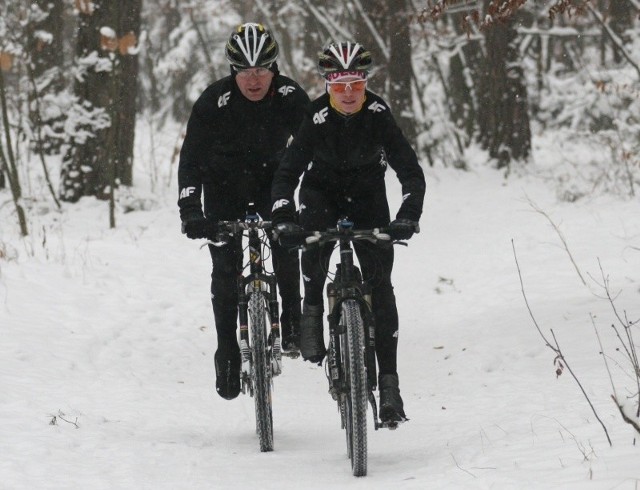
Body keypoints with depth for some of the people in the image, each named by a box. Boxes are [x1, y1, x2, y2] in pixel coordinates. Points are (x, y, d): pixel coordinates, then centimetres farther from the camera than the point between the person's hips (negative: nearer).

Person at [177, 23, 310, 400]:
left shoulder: (292, 97, -23)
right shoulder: (214, 102, -27)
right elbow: (191, 159, -28)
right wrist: (190, 211, -40)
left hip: (271, 178, 1)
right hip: (224, 186, -1)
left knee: (285, 239, -25)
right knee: (226, 267, -10)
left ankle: (292, 323, -8)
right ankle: (228, 355, -1)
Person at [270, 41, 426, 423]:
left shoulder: (378, 115, -24)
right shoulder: (317, 119, -24)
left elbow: (411, 170, -26)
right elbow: (287, 172, -27)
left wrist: (408, 215, -43)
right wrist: (283, 216, -44)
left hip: (367, 194, 1)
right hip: (323, 189, -1)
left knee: (379, 283, -8)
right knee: (314, 241, -35)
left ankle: (389, 383, -7)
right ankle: (312, 310, -8)